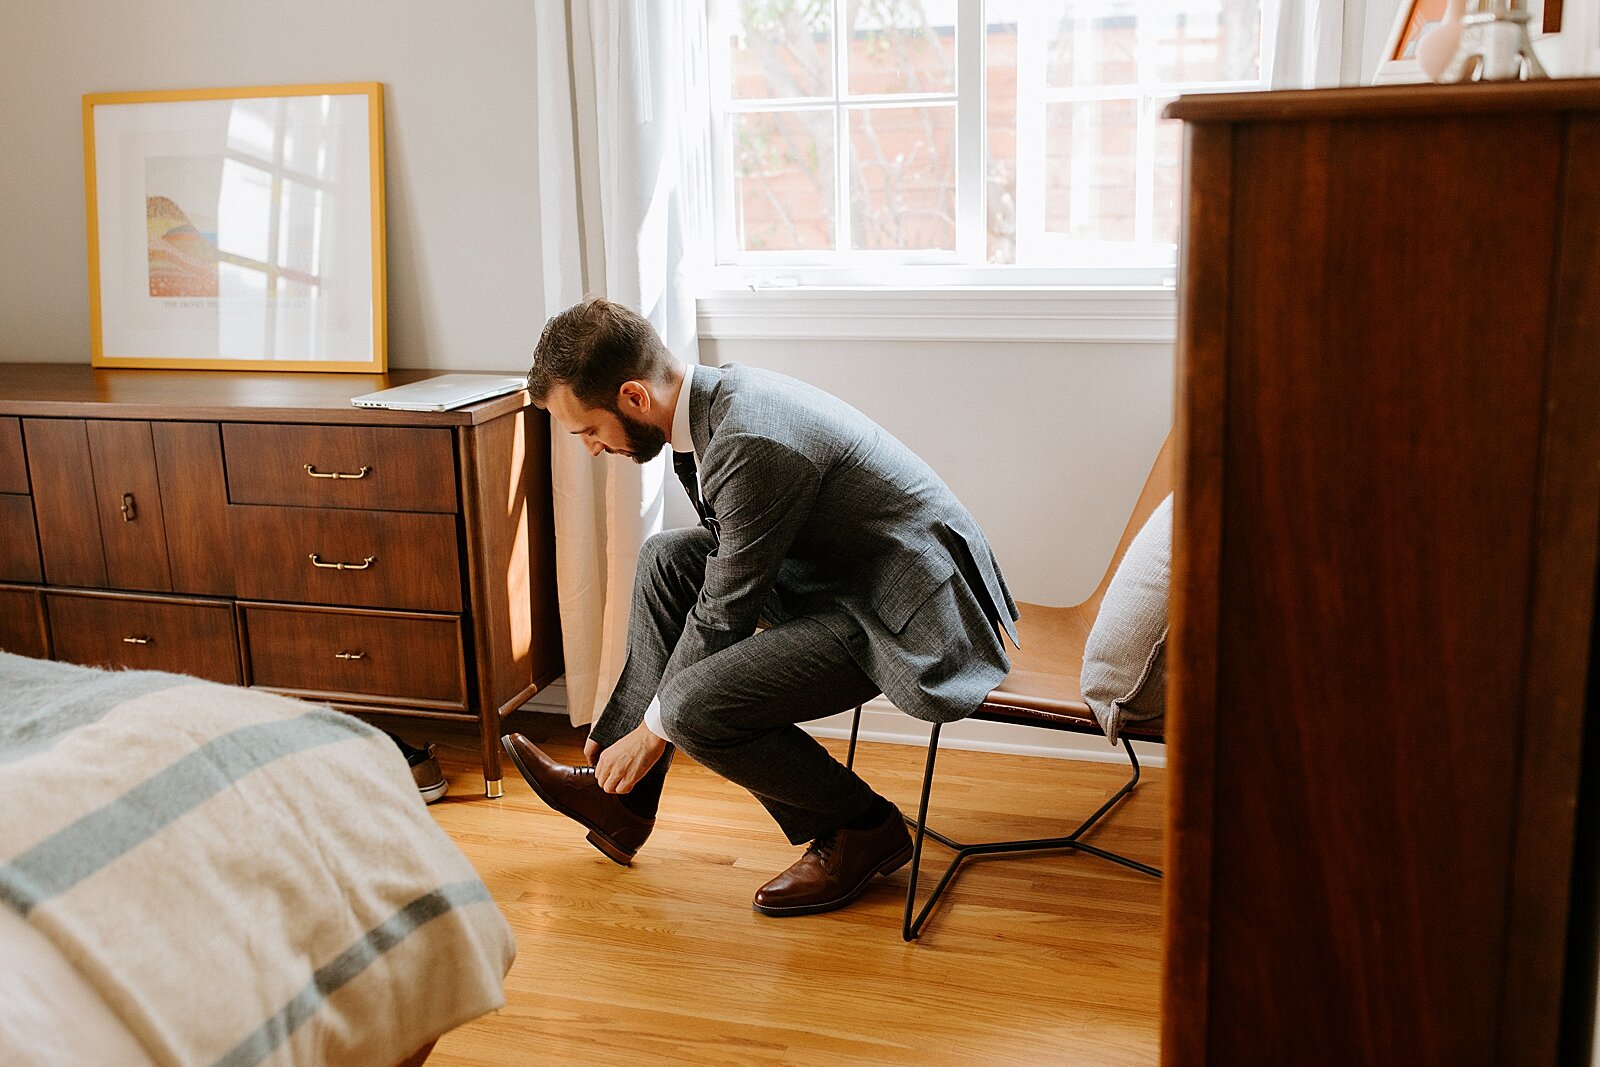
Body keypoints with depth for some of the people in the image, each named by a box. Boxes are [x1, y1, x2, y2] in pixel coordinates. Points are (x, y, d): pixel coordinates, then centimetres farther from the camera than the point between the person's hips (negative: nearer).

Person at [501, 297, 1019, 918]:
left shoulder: (754, 446, -28)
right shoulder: (719, 395, 2)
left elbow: (725, 613, -17)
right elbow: (726, 561, 14)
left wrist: (653, 730, -2)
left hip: (904, 611, -10)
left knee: (695, 706, -20)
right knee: (668, 560, 8)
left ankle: (862, 829, 4)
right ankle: (623, 802, 14)